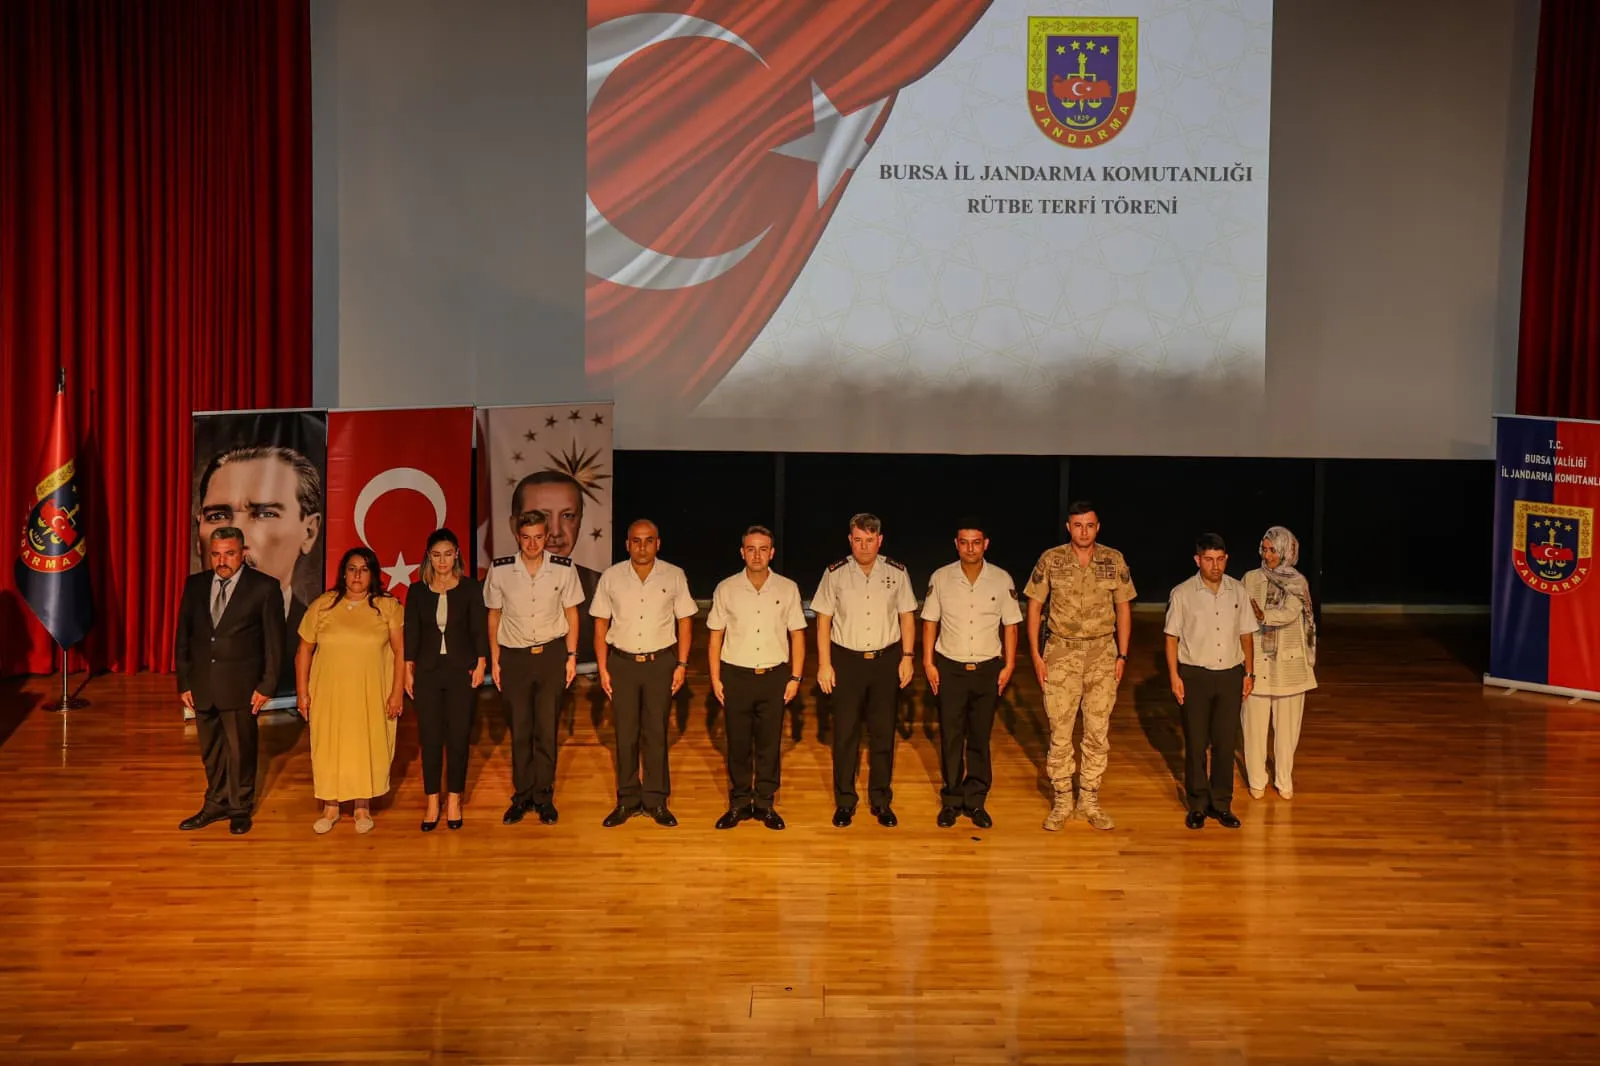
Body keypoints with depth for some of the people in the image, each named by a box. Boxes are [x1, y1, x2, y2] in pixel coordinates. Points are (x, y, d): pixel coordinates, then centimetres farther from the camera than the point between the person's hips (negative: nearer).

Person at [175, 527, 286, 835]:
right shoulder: (195, 585, 5)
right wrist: (184, 682, 6)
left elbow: (274, 641, -5)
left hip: (240, 686, -4)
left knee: (241, 749, 7)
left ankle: (240, 808, 24)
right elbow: (183, 637, 9)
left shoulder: (264, 588, -7)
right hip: (202, 685, 4)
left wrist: (267, 685, -8)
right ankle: (216, 804, 28)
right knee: (210, 750, 14)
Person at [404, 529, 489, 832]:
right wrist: (408, 670, 1)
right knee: (430, 738, 3)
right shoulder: (417, 591, 4)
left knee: (458, 738, 2)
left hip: (461, 670, -1)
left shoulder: (470, 588, 0)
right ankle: (432, 803, 12)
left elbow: (479, 629, 0)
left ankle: (454, 801, 13)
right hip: (427, 671, 1)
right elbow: (411, 633, 5)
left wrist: (481, 664, -8)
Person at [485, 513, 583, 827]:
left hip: (551, 653, 0)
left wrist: (571, 656, 1)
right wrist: (494, 660, 3)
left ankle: (544, 797, 14)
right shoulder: (500, 569, -5)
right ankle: (521, 797, 17)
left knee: (547, 730, 3)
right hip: (513, 656, 0)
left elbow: (571, 613, 4)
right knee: (519, 730, 6)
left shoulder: (563, 568, -6)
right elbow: (494, 616, 4)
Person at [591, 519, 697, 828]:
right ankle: (627, 799, 15)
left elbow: (685, 622, 3)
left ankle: (657, 800, 13)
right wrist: (602, 669, 0)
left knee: (656, 733, 4)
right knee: (625, 734, 5)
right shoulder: (611, 577, 0)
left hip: (660, 663, 0)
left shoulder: (674, 576, -1)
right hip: (622, 663, 1)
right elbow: (601, 625, 4)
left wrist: (682, 665, -2)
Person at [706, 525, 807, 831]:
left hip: (774, 676, 0)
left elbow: (797, 634, 6)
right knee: (738, 744, 6)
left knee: (770, 744, 6)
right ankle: (739, 803, 18)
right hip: (736, 676, 0)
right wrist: (715, 678, 1)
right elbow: (715, 636, 5)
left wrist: (795, 677, 0)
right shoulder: (726, 589, 0)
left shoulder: (787, 589, 1)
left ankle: (765, 803, 17)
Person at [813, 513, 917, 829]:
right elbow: (823, 619, 1)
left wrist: (907, 656, 0)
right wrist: (824, 664, -3)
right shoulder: (835, 574, -3)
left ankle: (881, 800, 18)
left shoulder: (896, 572, 0)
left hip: (886, 660, 1)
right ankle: (844, 801, 14)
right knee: (845, 734, 3)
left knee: (883, 733, 6)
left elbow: (907, 616, 7)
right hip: (846, 659, -1)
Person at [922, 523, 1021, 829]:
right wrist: (928, 662, -2)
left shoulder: (1001, 580, -2)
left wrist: (1009, 666, 1)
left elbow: (1010, 625, 4)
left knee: (980, 738, 6)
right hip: (949, 668, 0)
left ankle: (976, 801, 16)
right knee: (950, 738, 4)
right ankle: (951, 800, 15)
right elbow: (930, 621, 3)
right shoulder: (941, 578, -3)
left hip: (987, 669, 0)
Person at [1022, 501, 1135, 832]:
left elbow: (1123, 608, 7)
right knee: (1059, 731, 1)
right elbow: (1034, 607, 2)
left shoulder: (1114, 560, 1)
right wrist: (1036, 655, -3)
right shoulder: (1051, 560, -3)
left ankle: (1089, 801, 17)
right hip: (1061, 652, -1)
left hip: (1102, 654, 1)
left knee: (1098, 732, 5)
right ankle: (1062, 801, 12)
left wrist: (1122, 655, 2)